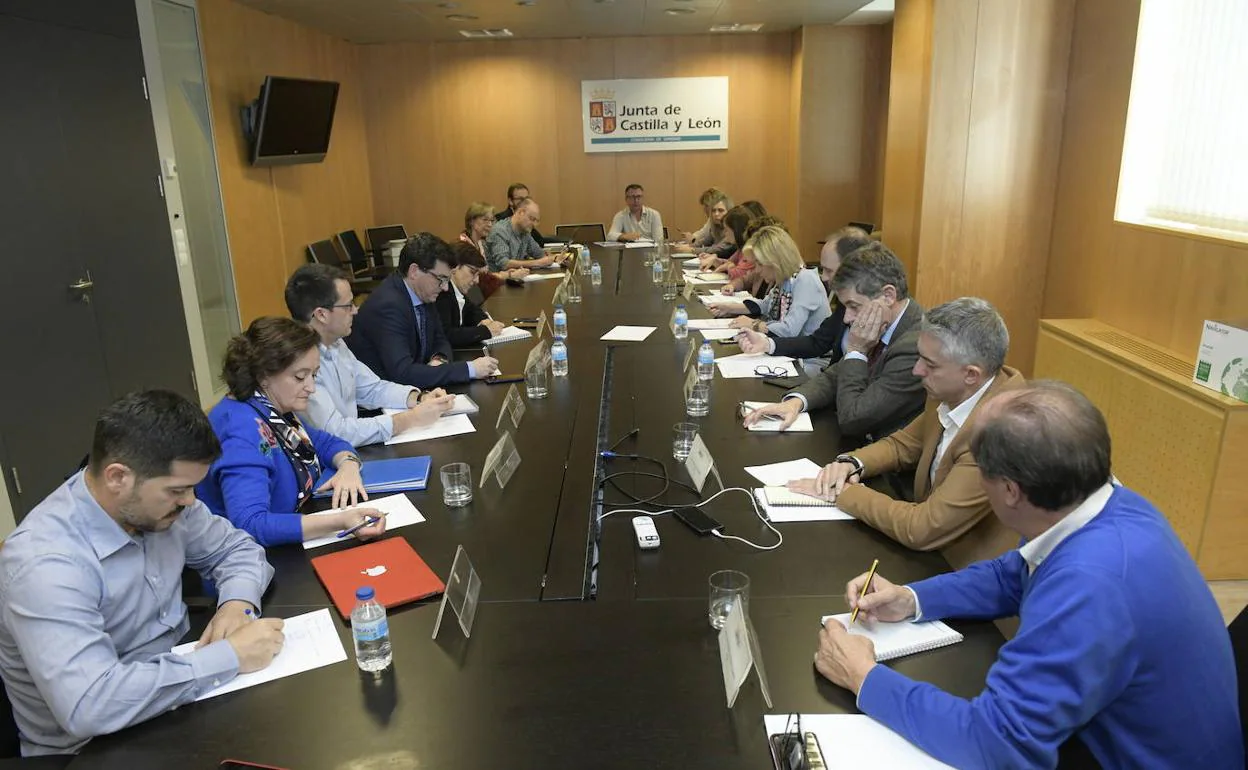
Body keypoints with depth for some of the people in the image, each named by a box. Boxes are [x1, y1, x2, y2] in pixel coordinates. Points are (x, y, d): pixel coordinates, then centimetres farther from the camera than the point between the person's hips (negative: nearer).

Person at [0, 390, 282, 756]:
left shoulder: (156, 499, -8)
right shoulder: (46, 562, -28)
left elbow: (235, 547, 6)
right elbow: (88, 705, -36)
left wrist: (238, 601, -14)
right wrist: (229, 657, -31)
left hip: (178, 683, 7)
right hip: (97, 748, -6)